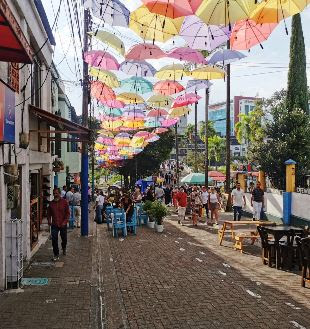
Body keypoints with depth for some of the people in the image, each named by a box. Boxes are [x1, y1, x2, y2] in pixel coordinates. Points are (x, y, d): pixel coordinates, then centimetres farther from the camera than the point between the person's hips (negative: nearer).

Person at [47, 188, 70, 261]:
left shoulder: (64, 202, -4)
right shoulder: (51, 203, 4)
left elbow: (68, 213, -4)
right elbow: (49, 213, 11)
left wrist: (65, 221, -13)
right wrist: (49, 221, -4)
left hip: (63, 224, -1)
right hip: (54, 225, 1)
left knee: (64, 238, 16)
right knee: (54, 240, -7)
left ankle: (64, 248, 46)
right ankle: (56, 255, 3)